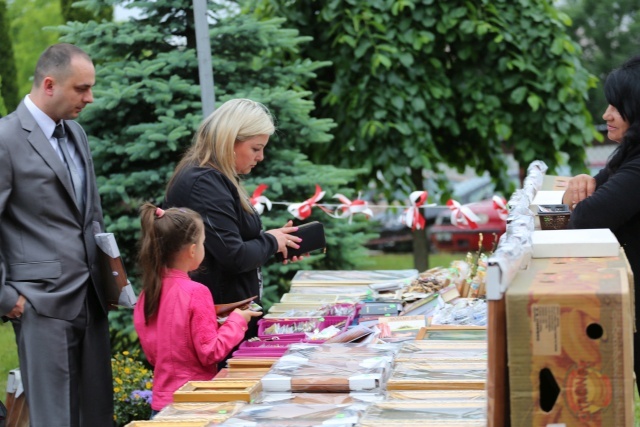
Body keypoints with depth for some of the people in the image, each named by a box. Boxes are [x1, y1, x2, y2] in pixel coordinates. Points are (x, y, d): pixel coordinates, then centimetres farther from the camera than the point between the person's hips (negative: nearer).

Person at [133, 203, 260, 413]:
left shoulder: (148, 292, 3)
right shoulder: (196, 293, -16)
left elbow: (152, 354, 12)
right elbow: (210, 353, -14)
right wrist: (237, 321, -3)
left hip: (161, 401, 7)